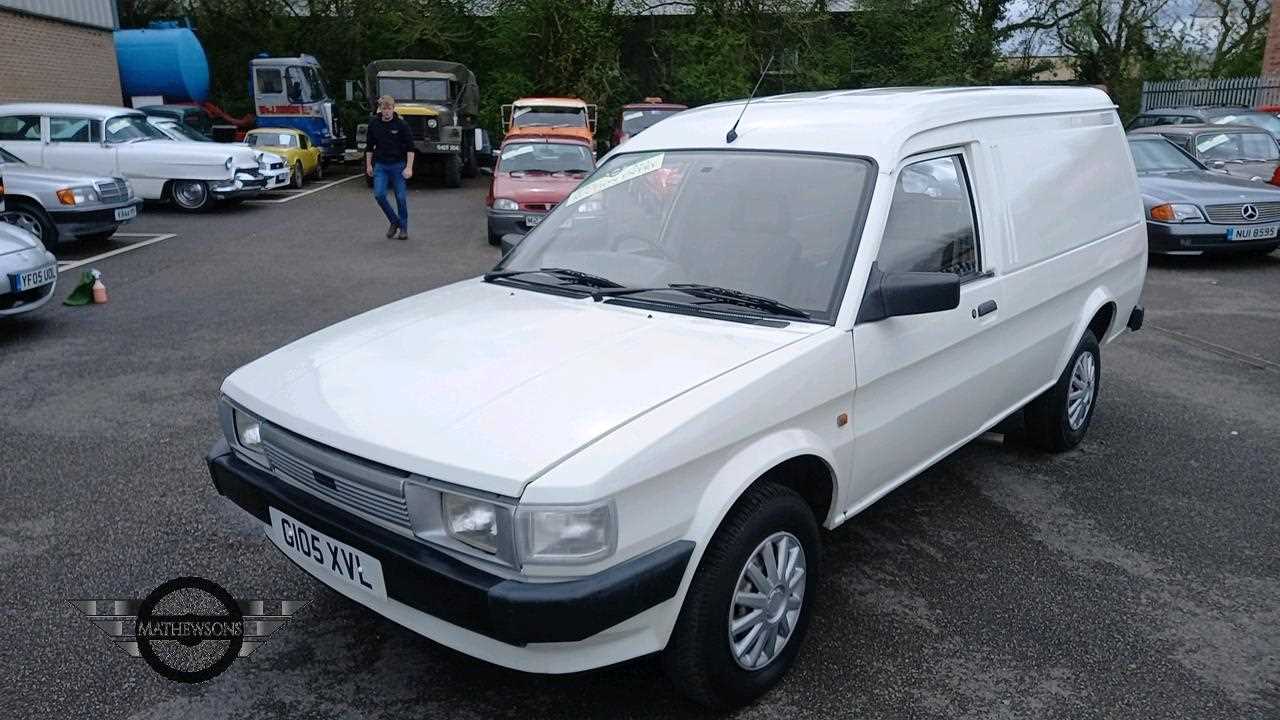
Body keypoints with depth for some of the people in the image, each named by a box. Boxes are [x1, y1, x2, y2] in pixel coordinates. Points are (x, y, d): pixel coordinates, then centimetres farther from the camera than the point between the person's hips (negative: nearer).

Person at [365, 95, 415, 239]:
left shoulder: (401, 124, -8)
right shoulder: (373, 123, 2)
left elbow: (410, 148, -8)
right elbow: (369, 146, 12)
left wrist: (409, 168, -14)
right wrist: (368, 165, 12)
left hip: (398, 165, -2)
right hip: (380, 165, 3)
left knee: (401, 197, 2)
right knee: (379, 194, -11)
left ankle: (403, 228, 17)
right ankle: (394, 222, 8)